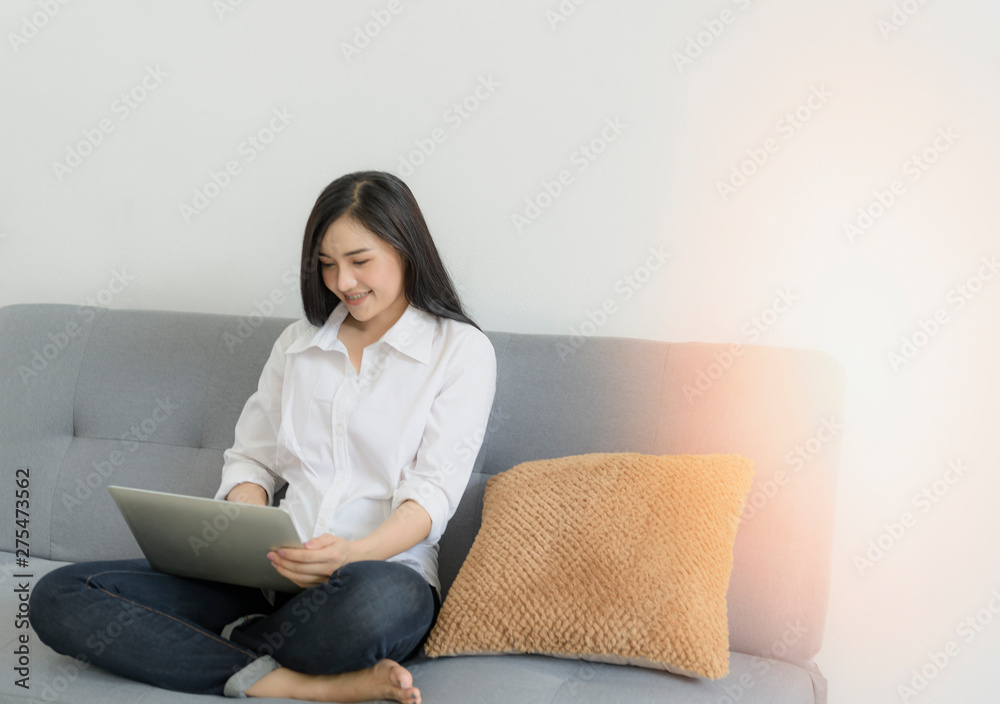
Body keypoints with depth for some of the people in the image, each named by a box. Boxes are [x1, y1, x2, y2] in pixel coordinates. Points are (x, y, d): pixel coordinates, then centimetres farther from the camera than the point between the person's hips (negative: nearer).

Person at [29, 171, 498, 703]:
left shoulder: (461, 349, 4)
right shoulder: (296, 343, 20)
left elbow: (434, 490, -5)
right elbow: (251, 458, 16)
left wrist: (355, 553, -25)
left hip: (386, 570, -5)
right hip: (275, 575, 5)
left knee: (381, 599, -45)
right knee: (58, 597, -15)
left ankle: (231, 643, -14)